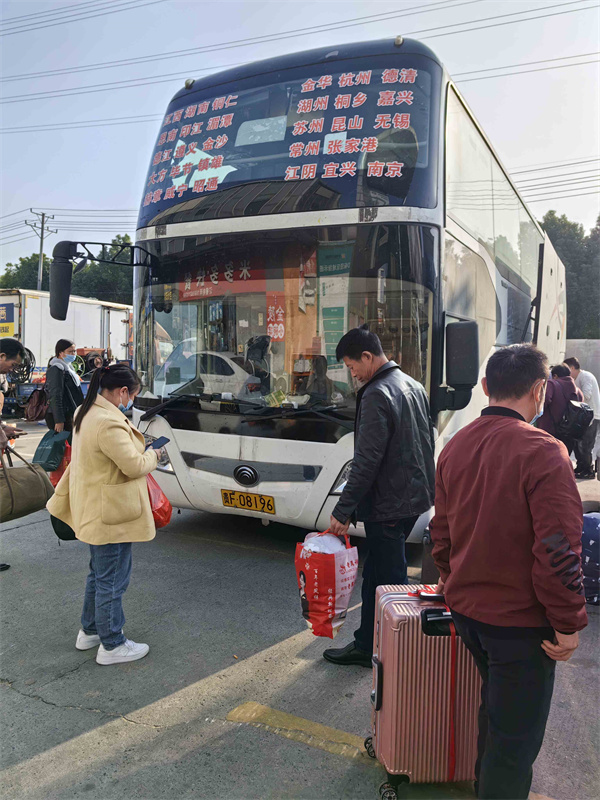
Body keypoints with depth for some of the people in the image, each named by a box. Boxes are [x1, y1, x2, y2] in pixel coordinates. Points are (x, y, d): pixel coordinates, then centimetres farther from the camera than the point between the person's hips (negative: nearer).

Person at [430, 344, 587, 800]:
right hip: (521, 620, -7)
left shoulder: (456, 446, 2)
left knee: (496, 710, 29)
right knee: (517, 737, 10)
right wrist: (569, 624, -11)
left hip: (466, 608, 8)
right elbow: (559, 550, -23)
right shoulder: (542, 452, -21)